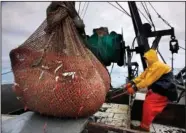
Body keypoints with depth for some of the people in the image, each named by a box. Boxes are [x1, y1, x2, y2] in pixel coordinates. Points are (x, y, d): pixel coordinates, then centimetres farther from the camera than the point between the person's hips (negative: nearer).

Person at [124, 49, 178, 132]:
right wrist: (131, 83, -8)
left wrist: (135, 88, -28)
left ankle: (144, 126, -12)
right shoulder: (151, 66, 12)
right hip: (157, 89, 11)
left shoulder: (159, 66, -21)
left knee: (148, 102, -19)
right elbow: (142, 76, 5)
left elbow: (148, 80, -28)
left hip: (164, 92, -10)